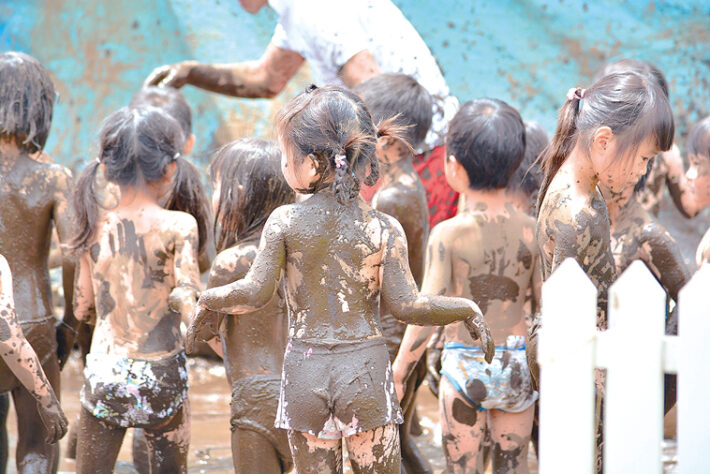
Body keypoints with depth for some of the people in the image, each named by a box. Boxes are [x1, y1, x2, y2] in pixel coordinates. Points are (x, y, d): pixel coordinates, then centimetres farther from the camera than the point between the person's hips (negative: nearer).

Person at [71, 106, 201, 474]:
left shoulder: (96, 227, 1)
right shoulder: (178, 226, -10)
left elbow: (83, 309, 8)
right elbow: (188, 302, -18)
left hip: (103, 376, 2)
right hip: (162, 376, -2)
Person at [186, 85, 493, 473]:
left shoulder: (284, 222, -6)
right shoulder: (384, 229, -6)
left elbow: (254, 294, -10)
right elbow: (406, 306, -10)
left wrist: (207, 300, 9)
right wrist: (467, 309, 4)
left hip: (304, 371, 0)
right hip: (366, 368, 0)